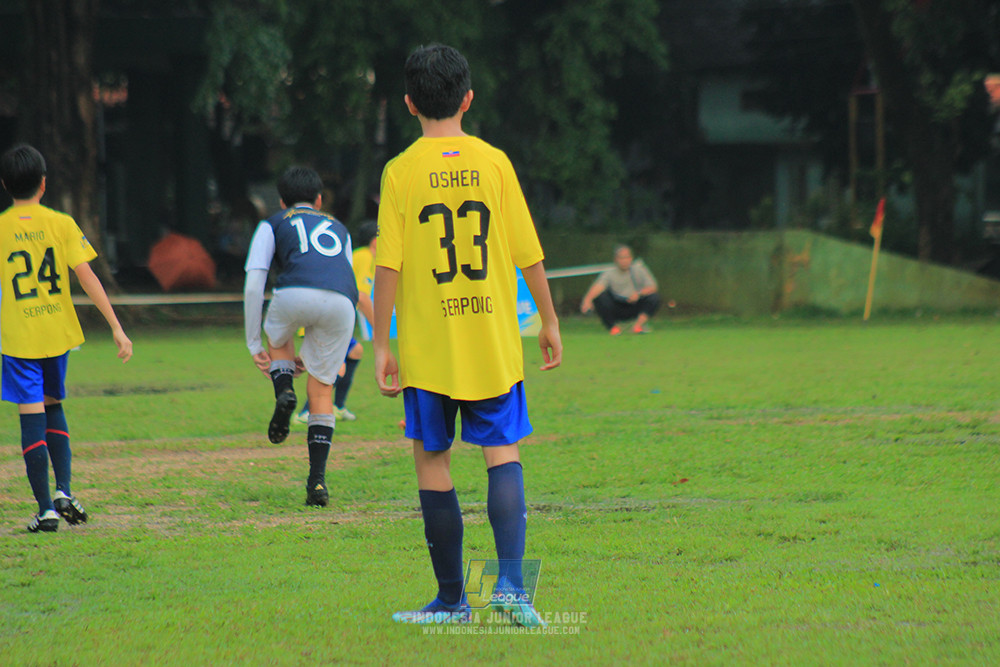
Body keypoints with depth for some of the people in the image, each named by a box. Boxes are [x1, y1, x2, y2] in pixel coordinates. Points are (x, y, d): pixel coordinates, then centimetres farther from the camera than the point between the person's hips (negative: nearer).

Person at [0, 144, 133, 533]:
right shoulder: (61, 224, -3)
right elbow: (87, 277, -7)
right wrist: (116, 326, -6)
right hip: (58, 333, 2)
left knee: (32, 418, -2)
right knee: (53, 408, 20)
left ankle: (46, 508, -5)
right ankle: (64, 490, 6)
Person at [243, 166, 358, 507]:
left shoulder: (272, 225, 28)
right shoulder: (338, 229, 38)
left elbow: (253, 286, 17)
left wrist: (254, 344, 19)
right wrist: (313, 353, 43)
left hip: (295, 294, -2)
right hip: (341, 303, 2)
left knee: (277, 341, 33)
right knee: (321, 390, 13)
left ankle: (283, 391, 2)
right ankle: (317, 481, 3)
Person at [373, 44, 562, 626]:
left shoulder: (401, 172, -5)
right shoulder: (494, 163, -1)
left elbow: (388, 267, -7)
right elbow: (529, 254, 1)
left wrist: (382, 345, -1)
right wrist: (549, 321, 13)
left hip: (428, 347, -1)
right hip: (494, 339, 1)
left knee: (433, 460, 8)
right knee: (503, 452, 7)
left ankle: (452, 598, 10)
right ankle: (511, 582, -11)